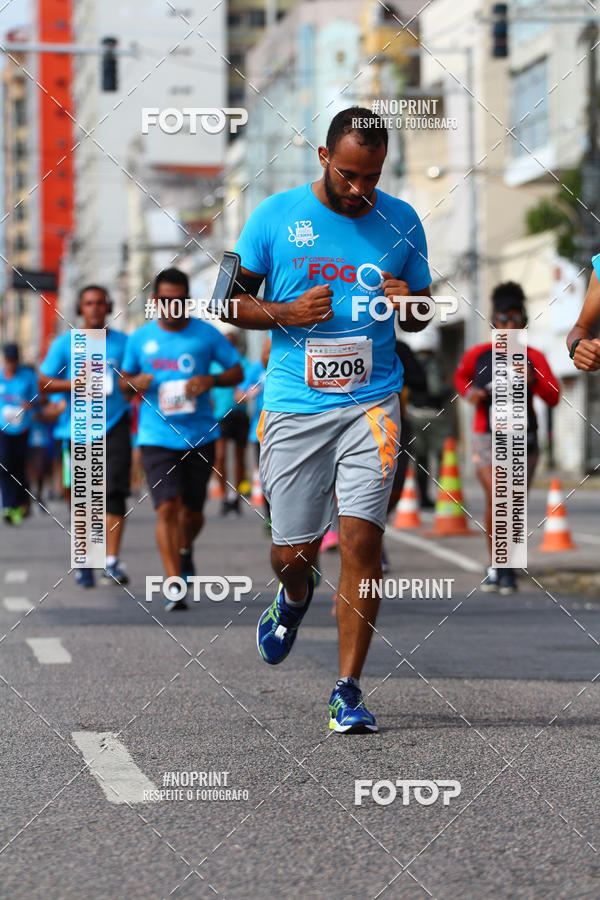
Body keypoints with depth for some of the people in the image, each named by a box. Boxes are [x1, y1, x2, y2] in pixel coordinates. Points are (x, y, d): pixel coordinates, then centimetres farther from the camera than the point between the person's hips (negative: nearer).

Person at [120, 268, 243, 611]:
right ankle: (174, 586, -13)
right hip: (157, 436, 0)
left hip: (200, 436, 1)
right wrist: (134, 382, -9)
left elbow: (237, 371, 6)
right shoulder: (140, 338, 5)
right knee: (167, 508, -14)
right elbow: (124, 380, 16)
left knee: (192, 511, 10)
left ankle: (186, 550, 45)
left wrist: (210, 381, -14)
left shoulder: (206, 334, 1)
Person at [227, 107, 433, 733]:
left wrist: (407, 307, -7)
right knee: (292, 550, 3)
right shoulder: (275, 216, 0)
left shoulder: (401, 222, 6)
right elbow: (230, 299, 7)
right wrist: (283, 314, -12)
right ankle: (294, 597, 42)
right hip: (294, 406, 0)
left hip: (370, 404, 0)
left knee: (362, 537, -12)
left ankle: (347, 690, -4)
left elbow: (421, 316, 17)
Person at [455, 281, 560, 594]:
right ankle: (495, 566, -6)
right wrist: (468, 393, 0)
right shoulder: (477, 355, -1)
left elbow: (553, 398, -9)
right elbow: (460, 376, 21)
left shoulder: (534, 358, -3)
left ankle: (507, 571, 26)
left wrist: (533, 380, -26)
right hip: (487, 438, -1)